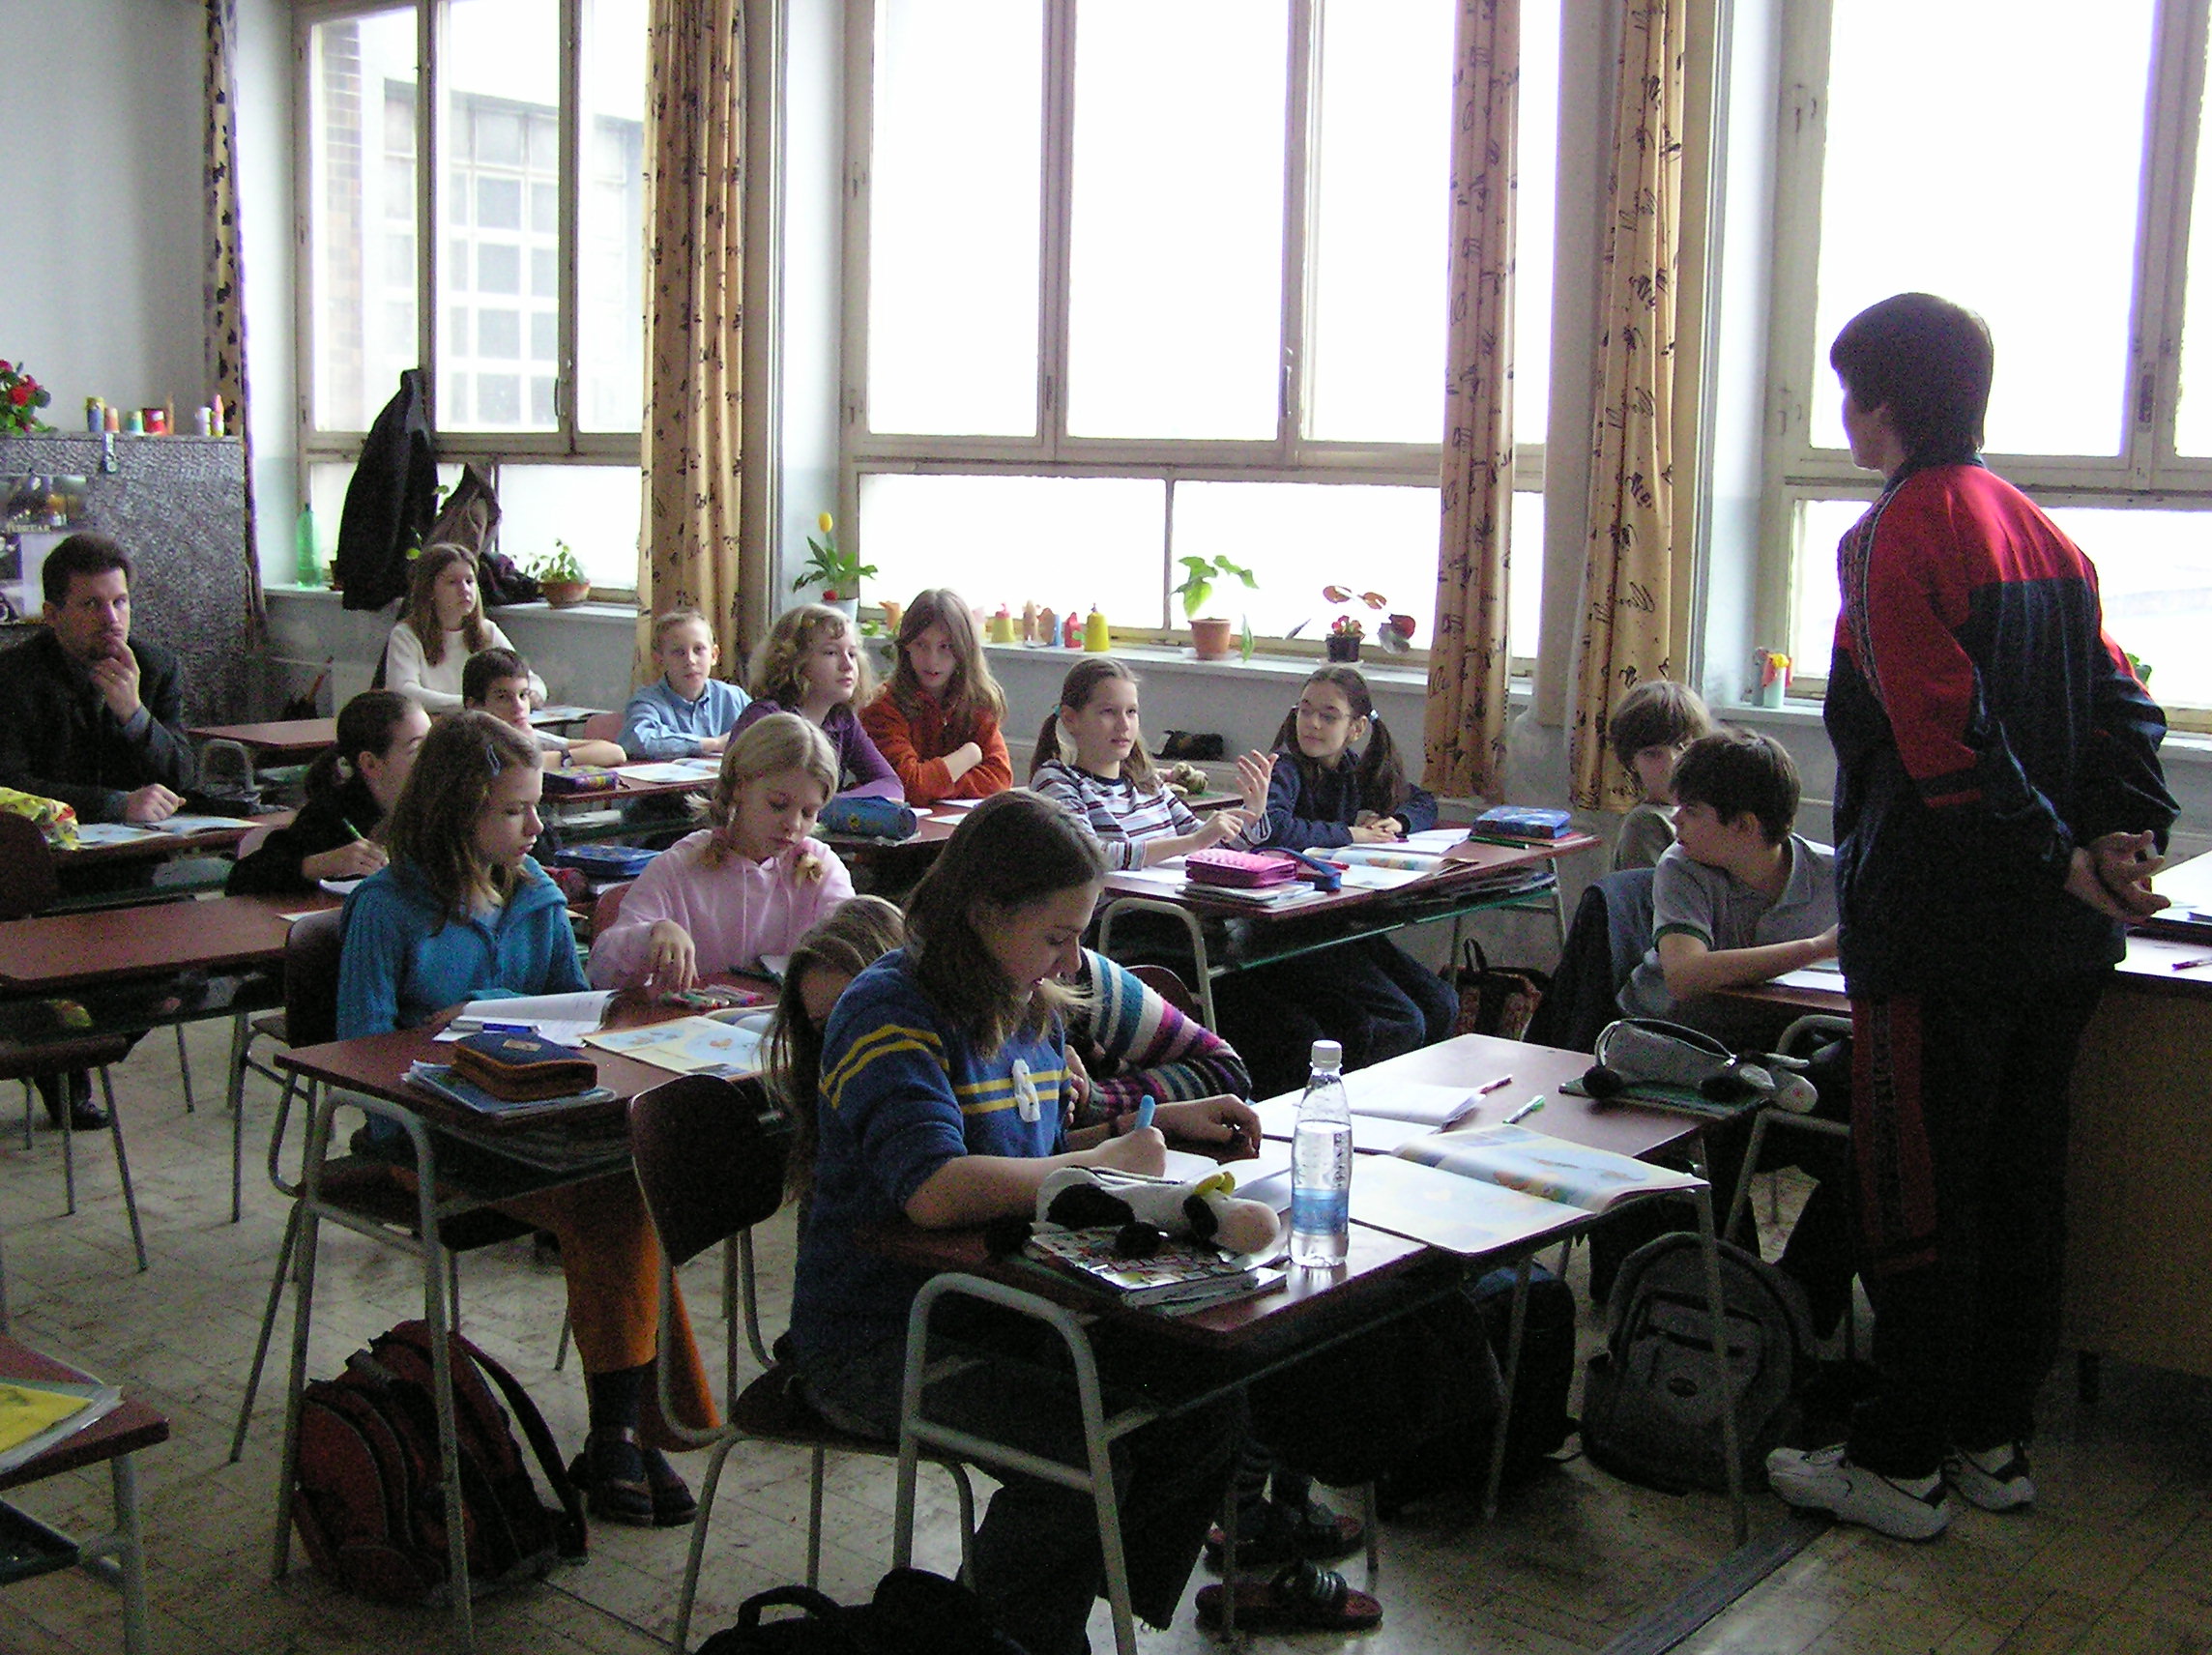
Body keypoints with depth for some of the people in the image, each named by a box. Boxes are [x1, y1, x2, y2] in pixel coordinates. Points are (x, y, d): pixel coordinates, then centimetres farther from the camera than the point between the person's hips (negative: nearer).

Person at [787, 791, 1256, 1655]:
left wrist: (1158, 1123, 8)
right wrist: (1104, 1162, -24)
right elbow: (937, 1191, -36)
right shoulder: (890, 1014, -20)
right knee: (1086, 1453, -27)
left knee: (1207, 1406, -6)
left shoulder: (1028, 1005, 9)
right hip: (879, 1339, -8)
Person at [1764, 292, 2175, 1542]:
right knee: (2024, 1181, 15)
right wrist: (2129, 840, -2)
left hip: (1941, 930, -8)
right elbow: (2122, 707, 8)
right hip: (2060, 938, 8)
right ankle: (1998, 1440, 25)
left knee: (1918, 1198, 1)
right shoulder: (2043, 534, 13)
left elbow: (1951, 738, -22)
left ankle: (1903, 1464, 10)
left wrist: (2062, 860, -17)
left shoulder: (1896, 538, -13)